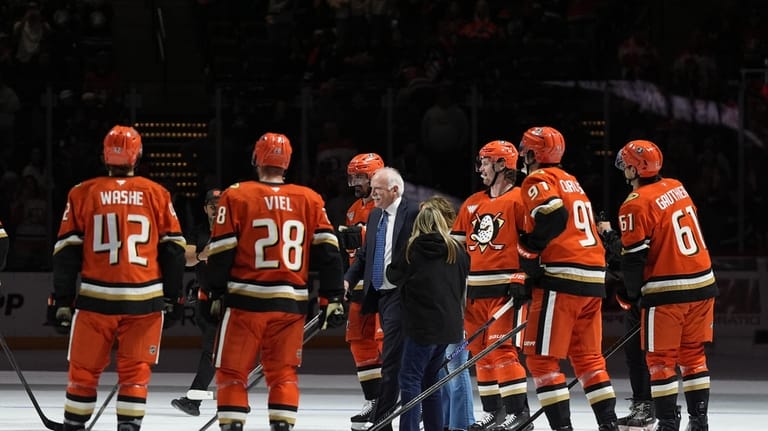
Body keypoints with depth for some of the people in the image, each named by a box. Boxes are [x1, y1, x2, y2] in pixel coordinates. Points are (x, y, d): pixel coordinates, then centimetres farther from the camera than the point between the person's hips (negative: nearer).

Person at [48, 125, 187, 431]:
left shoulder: (82, 194, 1)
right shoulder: (157, 194, 3)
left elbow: (67, 251, 1)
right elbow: (172, 249, 4)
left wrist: (62, 300, 5)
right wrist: (172, 297, 11)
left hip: (96, 300, 0)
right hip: (145, 301, 0)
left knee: (84, 370, 10)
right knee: (135, 370, 6)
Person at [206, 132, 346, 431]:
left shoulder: (236, 196, -3)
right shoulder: (310, 200, 5)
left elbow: (221, 251, -4)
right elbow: (327, 251, 3)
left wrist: (217, 294, 4)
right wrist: (333, 298, 6)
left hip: (245, 299, -3)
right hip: (291, 302, 3)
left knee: (232, 371, 5)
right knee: (283, 372, 10)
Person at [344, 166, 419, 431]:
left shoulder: (412, 213, -10)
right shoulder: (375, 216, 16)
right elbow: (365, 255, 19)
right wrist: (348, 280, 5)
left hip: (400, 296, -9)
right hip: (380, 293, 9)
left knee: (391, 360, -10)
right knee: (397, 359, 13)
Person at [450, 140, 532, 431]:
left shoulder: (519, 200, -5)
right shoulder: (471, 204, 16)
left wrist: (525, 281, -16)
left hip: (506, 288, -8)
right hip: (476, 290, 8)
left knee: (503, 350, -15)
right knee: (481, 351, 9)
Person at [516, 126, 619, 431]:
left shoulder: (539, 180, -2)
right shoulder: (572, 182, 24)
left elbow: (553, 216, -20)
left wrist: (528, 252, -10)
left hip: (562, 280, -8)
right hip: (593, 280, 8)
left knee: (541, 358, -5)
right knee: (588, 357, 15)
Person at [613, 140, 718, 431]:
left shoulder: (636, 204, -13)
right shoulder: (677, 188, 8)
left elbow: (634, 257, -12)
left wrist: (631, 294, 4)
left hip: (667, 292, -7)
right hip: (702, 286, 7)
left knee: (661, 359, 2)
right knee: (693, 353, 14)